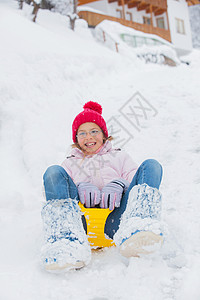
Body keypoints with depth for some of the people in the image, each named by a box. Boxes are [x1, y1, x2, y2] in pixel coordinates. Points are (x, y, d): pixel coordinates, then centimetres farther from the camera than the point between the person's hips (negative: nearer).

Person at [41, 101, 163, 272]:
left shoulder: (119, 157, 33)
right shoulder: (70, 164, 34)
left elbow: (134, 178, 15)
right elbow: (56, 185, 15)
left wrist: (119, 185, -10)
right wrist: (80, 187, -9)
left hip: (116, 218, 0)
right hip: (82, 221, 0)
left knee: (151, 166, -16)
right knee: (54, 172, -18)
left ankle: (133, 231, -47)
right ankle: (68, 244, -44)